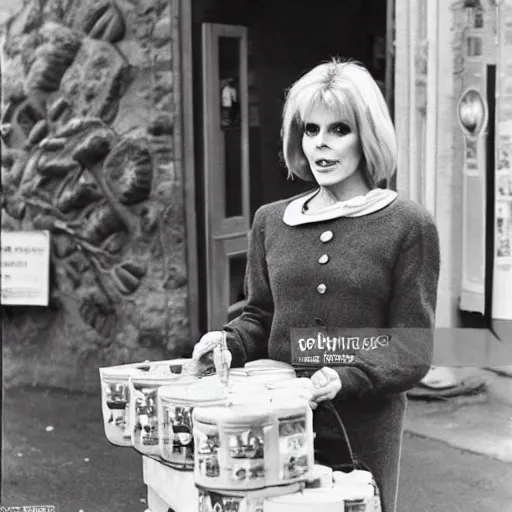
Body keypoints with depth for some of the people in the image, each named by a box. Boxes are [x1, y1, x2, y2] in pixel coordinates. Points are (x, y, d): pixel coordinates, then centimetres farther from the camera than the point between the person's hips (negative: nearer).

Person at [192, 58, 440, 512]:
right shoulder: (271, 221, 7)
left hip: (365, 429, -3)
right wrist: (229, 342, -4)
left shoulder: (408, 226, -5)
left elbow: (412, 350, -7)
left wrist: (346, 377, -22)